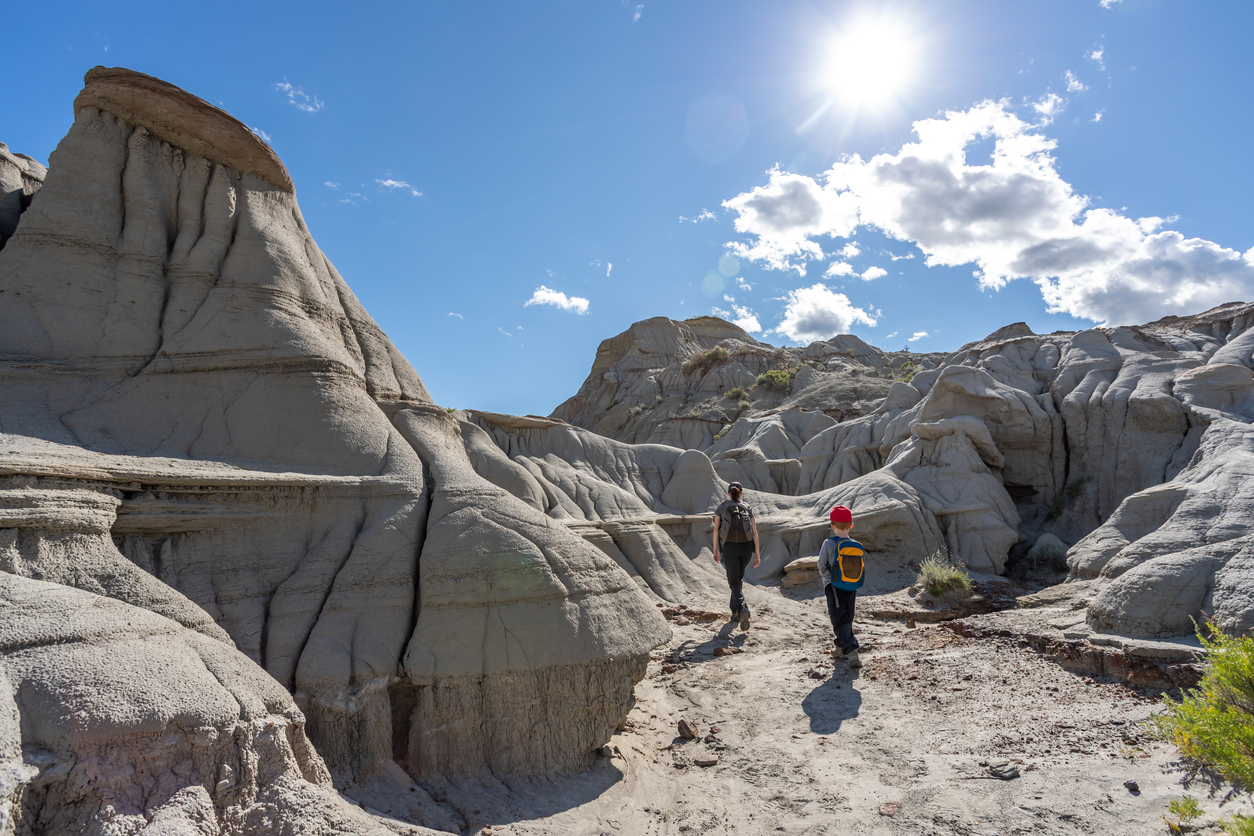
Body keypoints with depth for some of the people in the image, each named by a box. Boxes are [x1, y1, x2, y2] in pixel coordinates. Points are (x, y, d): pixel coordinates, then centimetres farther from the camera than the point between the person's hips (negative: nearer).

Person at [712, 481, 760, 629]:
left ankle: (742, 608, -25)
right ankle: (735, 612, 23)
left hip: (729, 546, -2)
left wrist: (715, 550, 5)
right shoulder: (747, 508, 7)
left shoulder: (721, 507, 5)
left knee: (734, 582, 0)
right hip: (746, 546, 2)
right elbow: (754, 531, 1)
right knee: (739, 578, 22)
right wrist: (757, 554, 3)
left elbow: (716, 529, -1)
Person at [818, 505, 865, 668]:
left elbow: (821, 565, -6)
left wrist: (824, 575, 16)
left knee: (840, 619, -5)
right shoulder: (857, 546, 0)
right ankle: (841, 648, 34)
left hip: (834, 587, -5)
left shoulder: (829, 544, -12)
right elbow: (859, 568, 3)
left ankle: (852, 652, -20)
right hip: (852, 588, 5)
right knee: (847, 617, 19)